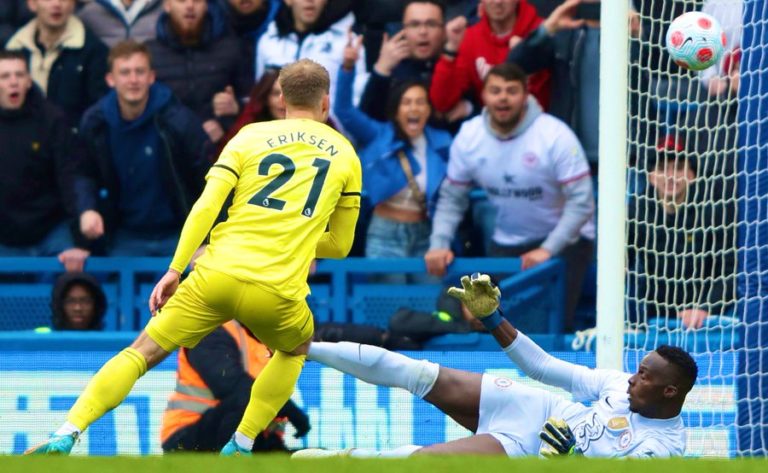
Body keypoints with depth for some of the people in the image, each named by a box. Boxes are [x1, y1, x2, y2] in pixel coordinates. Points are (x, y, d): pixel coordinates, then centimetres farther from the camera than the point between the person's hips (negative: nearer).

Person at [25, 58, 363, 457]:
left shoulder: (251, 136, 13)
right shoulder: (345, 155, 15)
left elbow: (205, 207, 1)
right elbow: (340, 244, 21)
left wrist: (175, 269, 2)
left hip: (218, 274, 0)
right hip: (278, 293, 0)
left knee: (142, 351, 8)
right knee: (294, 350, 32)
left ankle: (65, 436, -8)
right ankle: (240, 446, 17)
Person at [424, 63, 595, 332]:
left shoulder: (556, 136, -20)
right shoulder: (468, 136, -6)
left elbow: (581, 202, -20)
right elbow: (451, 198, 3)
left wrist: (548, 250, -26)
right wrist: (439, 243, -12)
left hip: (564, 241, -4)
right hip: (507, 244, 4)